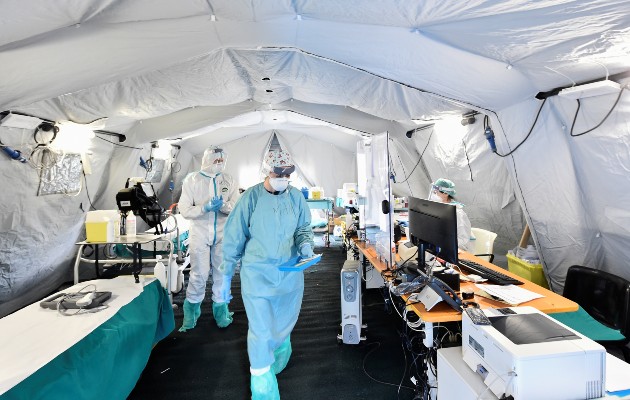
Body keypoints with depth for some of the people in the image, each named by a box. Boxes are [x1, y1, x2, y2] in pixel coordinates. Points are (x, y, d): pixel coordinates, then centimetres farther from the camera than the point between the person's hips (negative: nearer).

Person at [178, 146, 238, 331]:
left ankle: (221, 307, 30)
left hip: (223, 235, 2)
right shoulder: (192, 180, -5)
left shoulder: (228, 180, 0)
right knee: (199, 274, 0)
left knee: (222, 273, 12)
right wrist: (206, 207, -22)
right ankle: (192, 307, 25)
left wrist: (223, 205, -24)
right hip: (200, 235, -2)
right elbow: (184, 210, -7)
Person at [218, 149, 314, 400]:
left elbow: (304, 228, 11)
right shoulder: (251, 198, -10)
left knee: (284, 324, 21)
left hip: (291, 272, 4)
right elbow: (234, 237, -3)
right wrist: (227, 273, 2)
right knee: (261, 330, -2)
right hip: (257, 274, -3)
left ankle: (277, 362, 55)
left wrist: (305, 244, -12)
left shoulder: (296, 197, -2)